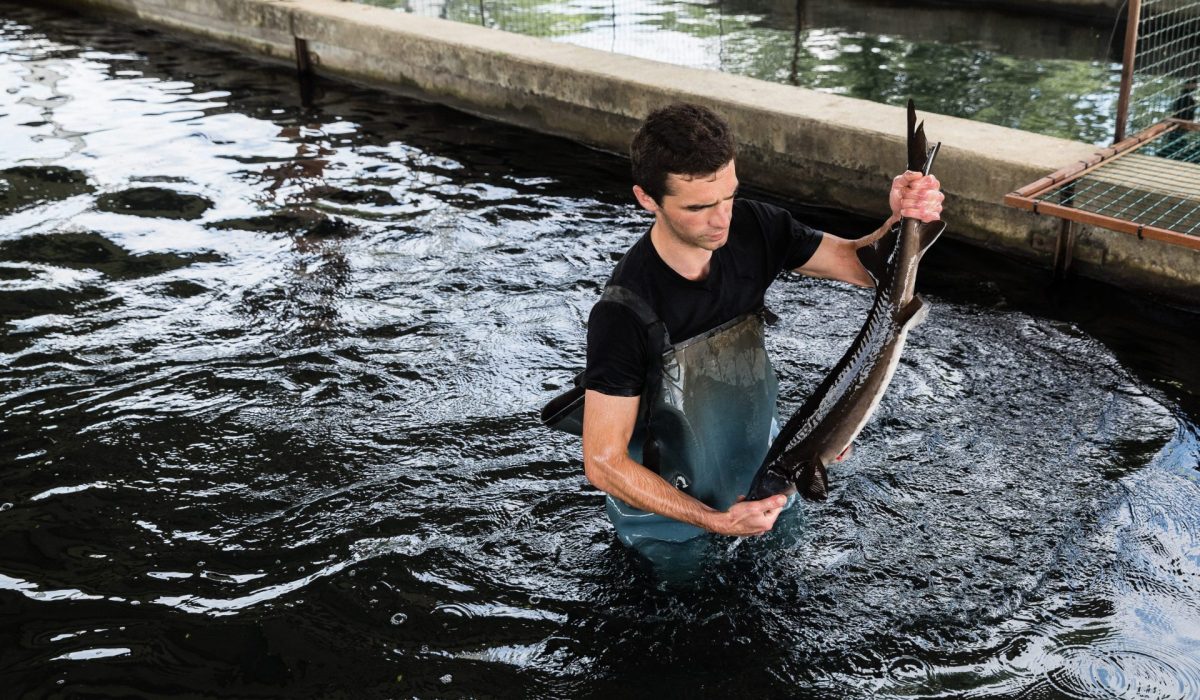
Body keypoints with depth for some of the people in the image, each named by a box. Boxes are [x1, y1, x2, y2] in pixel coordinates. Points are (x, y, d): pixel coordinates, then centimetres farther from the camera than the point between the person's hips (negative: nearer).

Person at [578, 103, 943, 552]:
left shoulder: (754, 229, -17)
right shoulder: (624, 313, -33)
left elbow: (861, 265, -8)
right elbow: (604, 464, -28)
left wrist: (901, 220, -31)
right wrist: (717, 522, -32)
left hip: (767, 479, 6)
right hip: (671, 516, -5)